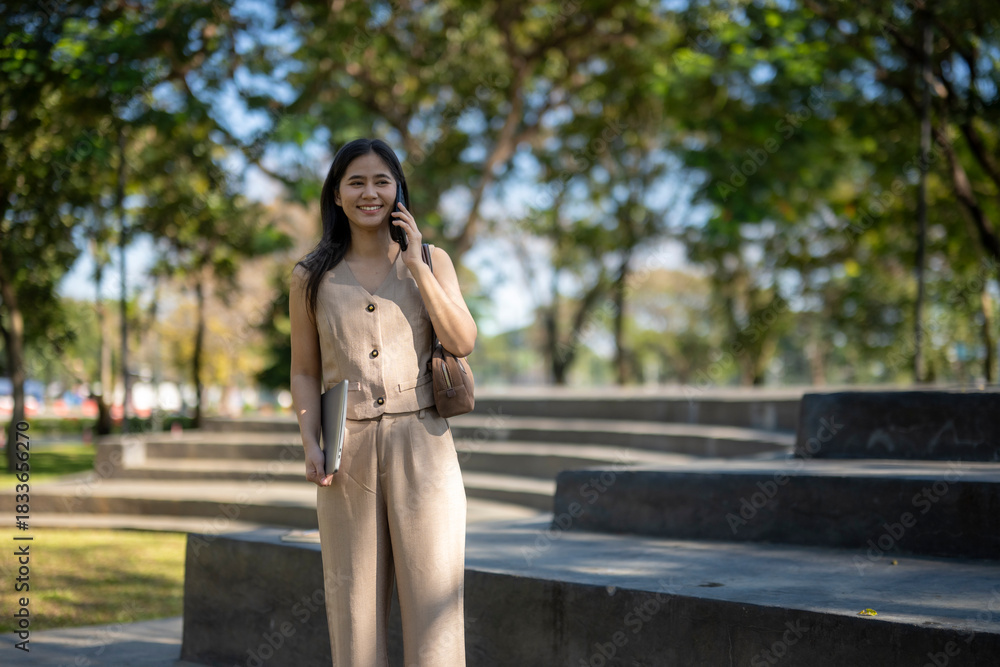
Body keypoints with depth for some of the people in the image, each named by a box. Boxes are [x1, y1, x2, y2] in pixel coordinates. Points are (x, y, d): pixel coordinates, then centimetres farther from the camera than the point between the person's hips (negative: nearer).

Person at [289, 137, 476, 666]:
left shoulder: (432, 261, 8)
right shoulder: (311, 277, 8)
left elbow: (462, 341, -5)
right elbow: (305, 371, 9)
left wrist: (416, 266, -8)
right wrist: (310, 446, -5)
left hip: (421, 445, 0)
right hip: (348, 450, 1)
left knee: (432, 594, -3)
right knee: (354, 601, 4)